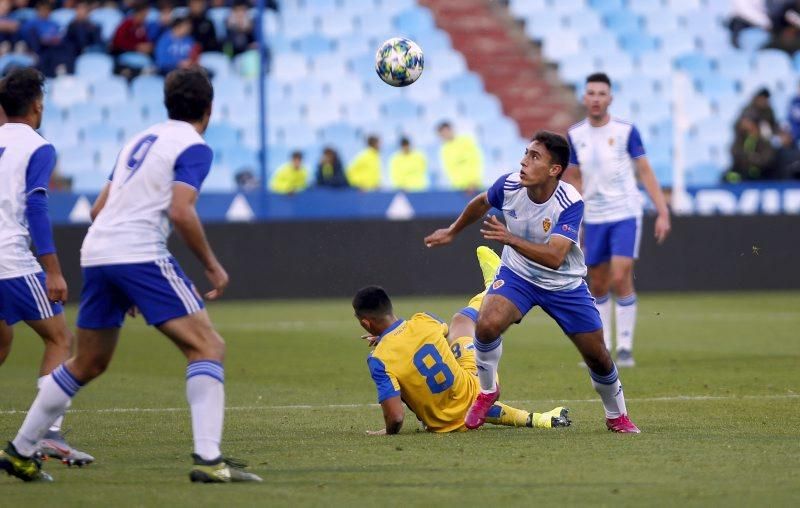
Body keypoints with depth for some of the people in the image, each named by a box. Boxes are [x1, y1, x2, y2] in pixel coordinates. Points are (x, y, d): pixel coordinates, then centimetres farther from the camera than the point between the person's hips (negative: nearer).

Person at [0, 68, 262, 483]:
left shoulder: (140, 140, 22)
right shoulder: (194, 147, -1)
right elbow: (181, 212, -16)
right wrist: (212, 266, -6)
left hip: (96, 253, 8)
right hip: (141, 256, -8)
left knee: (87, 364, 21)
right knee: (207, 346, -7)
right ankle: (207, 459, -20)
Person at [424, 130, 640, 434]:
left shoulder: (570, 203, -29)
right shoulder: (509, 185, -18)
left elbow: (554, 258, -40)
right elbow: (480, 203, 8)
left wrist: (512, 239, -52)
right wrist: (452, 232, 21)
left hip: (564, 284, -2)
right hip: (517, 275, 2)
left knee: (597, 356, 1)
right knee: (487, 324, -27)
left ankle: (617, 417, 29)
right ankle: (487, 392, 0)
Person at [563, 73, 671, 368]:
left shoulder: (626, 131, -6)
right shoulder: (575, 136, 3)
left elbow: (645, 172, -4)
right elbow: (573, 179, 12)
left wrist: (663, 212, -10)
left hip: (625, 215, -4)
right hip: (594, 218, 4)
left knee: (621, 278, -15)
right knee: (598, 285, 8)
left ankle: (625, 347, -7)